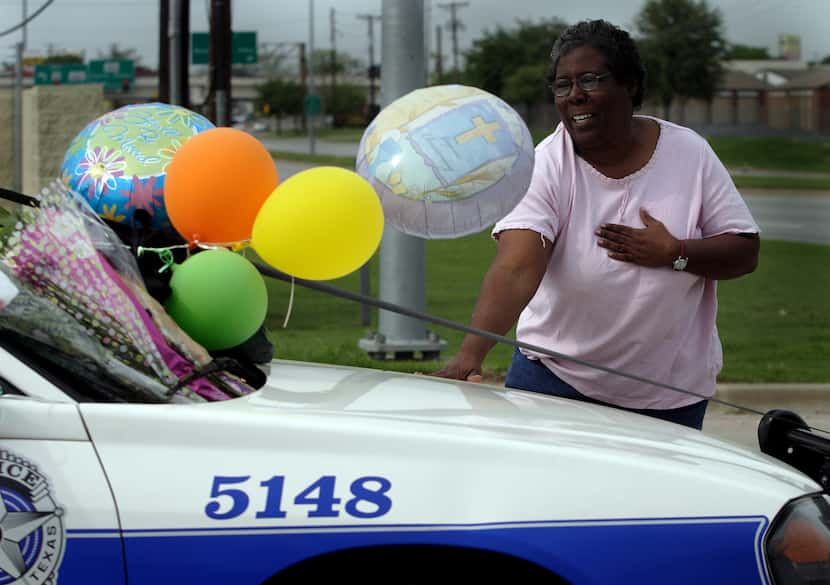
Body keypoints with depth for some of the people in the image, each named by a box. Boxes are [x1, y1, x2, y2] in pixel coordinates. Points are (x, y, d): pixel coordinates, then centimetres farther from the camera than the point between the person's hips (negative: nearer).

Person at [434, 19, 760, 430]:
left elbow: (745, 253, -3)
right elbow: (514, 271, -29)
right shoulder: (546, 167, -15)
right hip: (556, 379, -2)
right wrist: (470, 354, -45)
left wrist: (674, 253, -22)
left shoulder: (689, 153, -7)